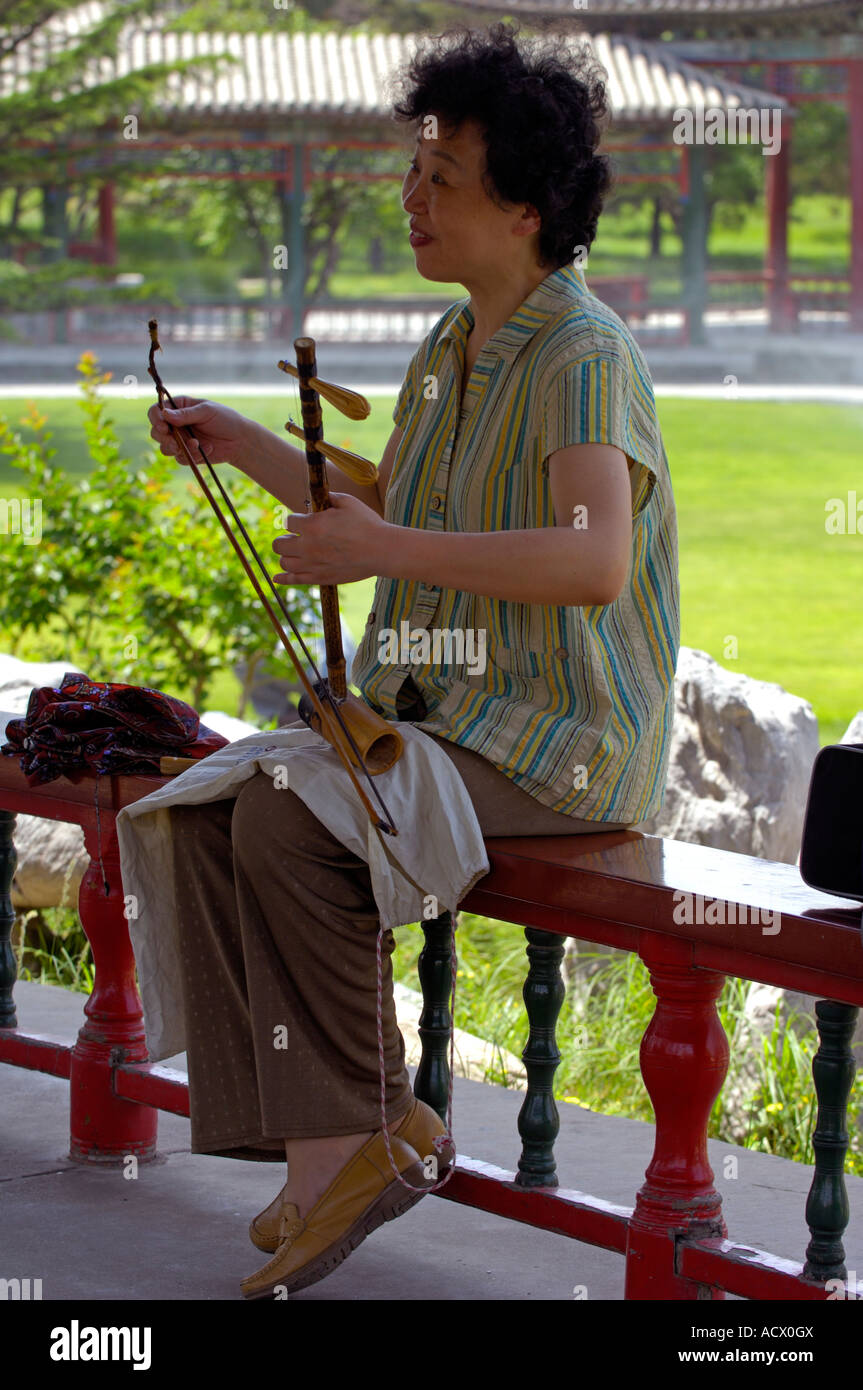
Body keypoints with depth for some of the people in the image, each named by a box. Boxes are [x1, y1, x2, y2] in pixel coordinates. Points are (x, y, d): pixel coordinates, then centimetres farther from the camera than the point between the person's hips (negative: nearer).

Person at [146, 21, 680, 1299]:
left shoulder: (584, 357, -16)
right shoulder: (451, 352, 15)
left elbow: (595, 561, -33)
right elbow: (380, 517, 31)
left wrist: (391, 552, -36)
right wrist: (240, 445, 22)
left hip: (561, 743, -9)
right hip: (440, 712, 9)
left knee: (289, 823, -27)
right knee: (208, 809, -10)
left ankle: (367, 1122, -10)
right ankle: (321, 1151, -12)